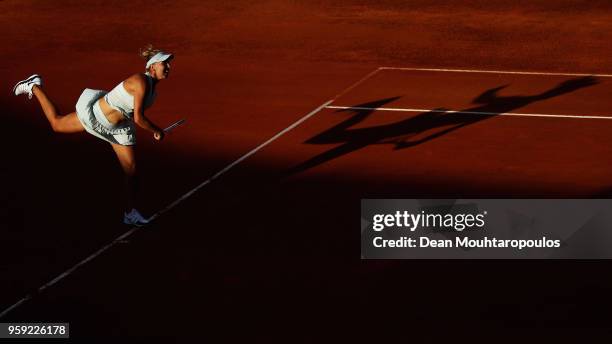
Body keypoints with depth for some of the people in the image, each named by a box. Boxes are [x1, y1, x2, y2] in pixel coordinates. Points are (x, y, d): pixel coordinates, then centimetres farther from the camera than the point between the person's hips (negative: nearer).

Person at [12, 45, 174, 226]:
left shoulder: (151, 83, -4)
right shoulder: (141, 82, -31)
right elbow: (138, 118, -32)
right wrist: (157, 131, -20)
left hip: (118, 128, 7)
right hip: (94, 115, -7)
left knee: (132, 170, 1)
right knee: (56, 124, 16)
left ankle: (131, 214, 13)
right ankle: (34, 87, 39)